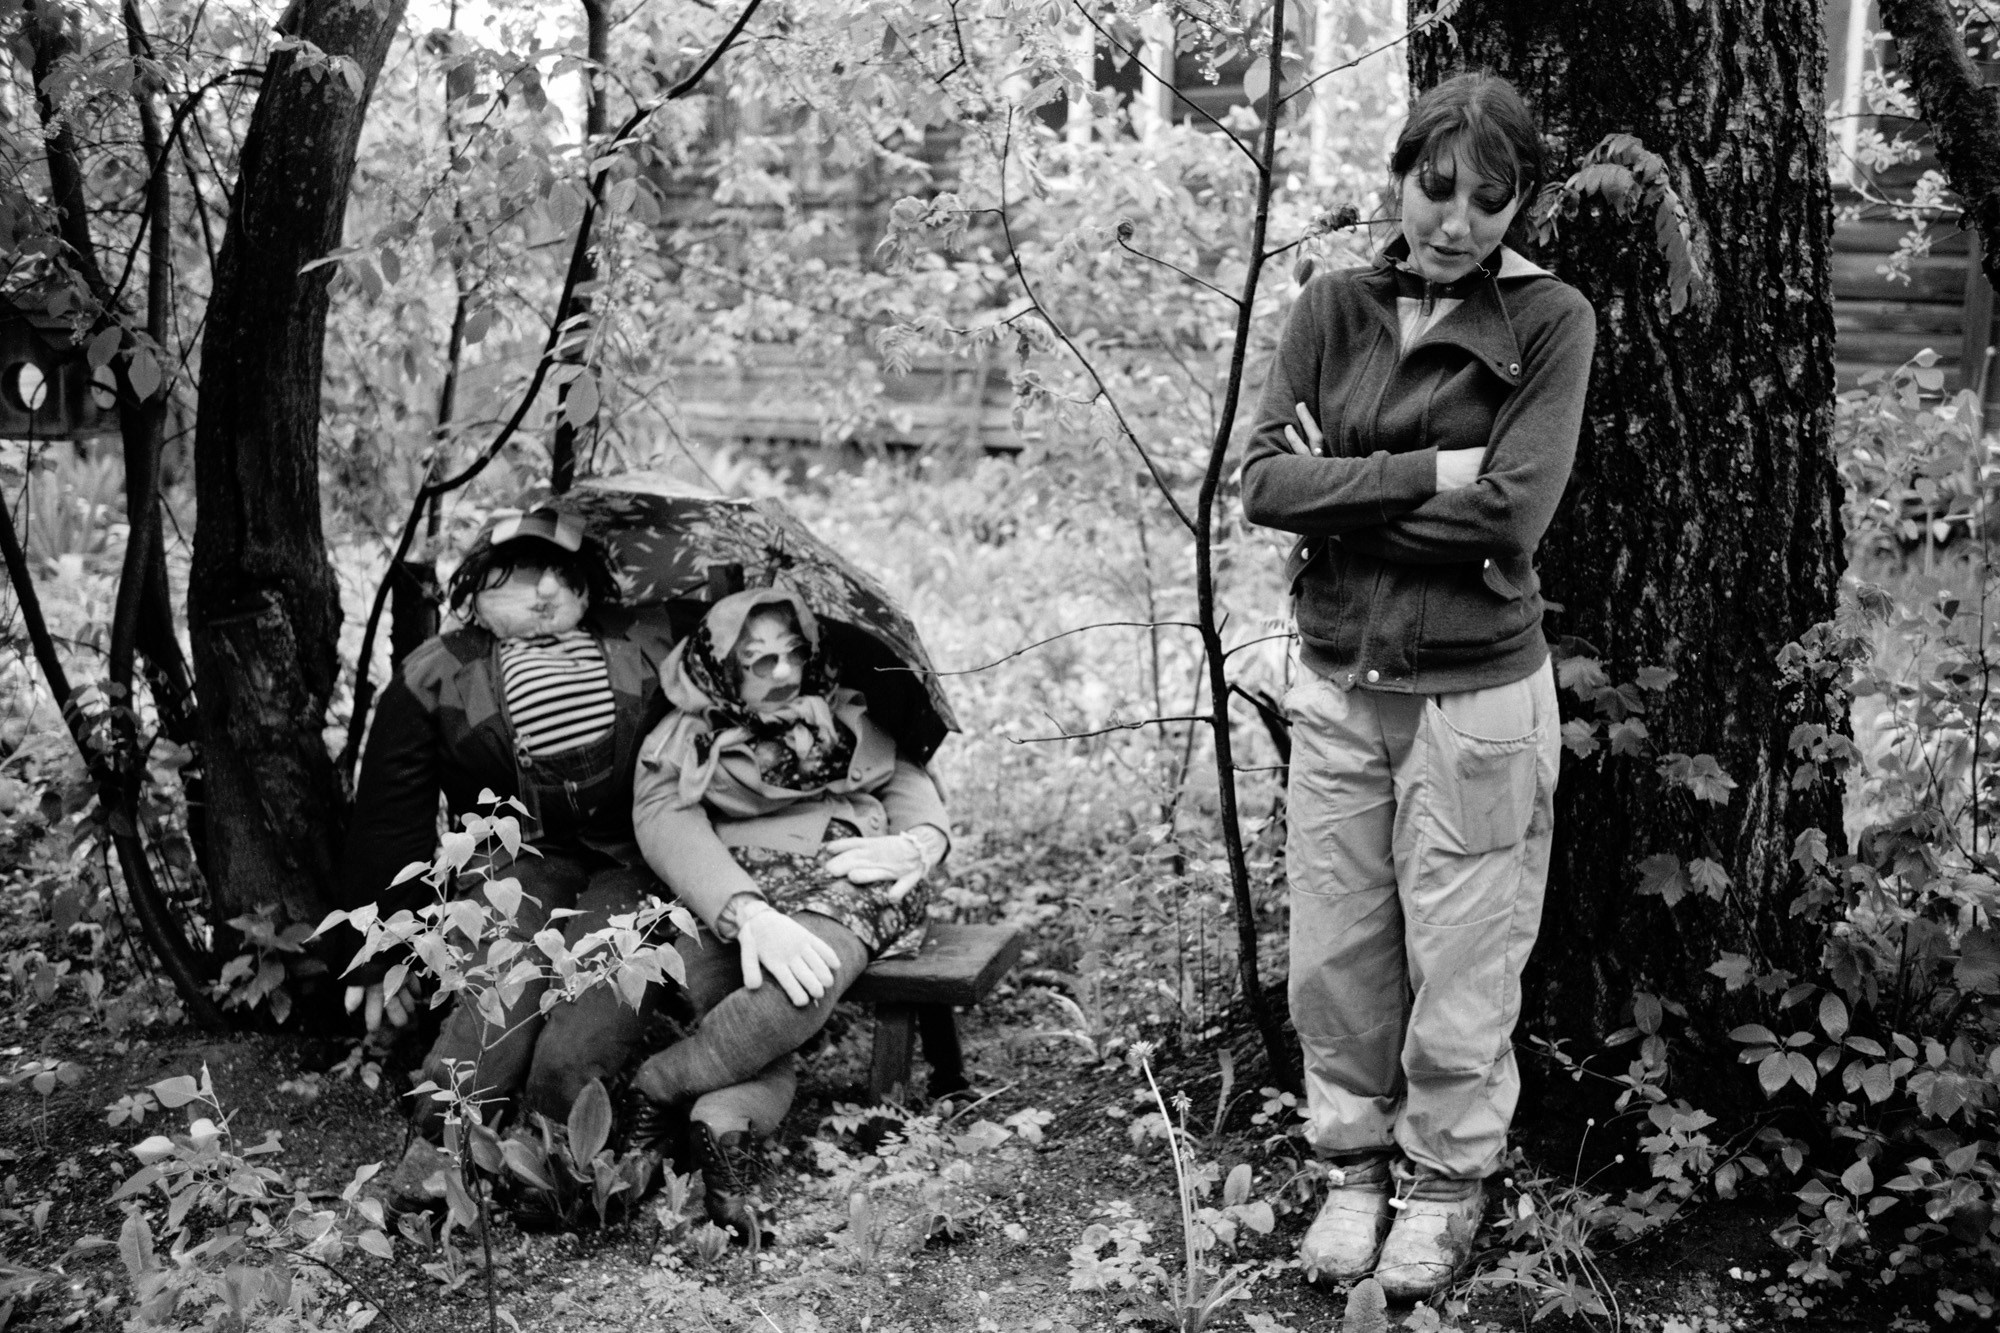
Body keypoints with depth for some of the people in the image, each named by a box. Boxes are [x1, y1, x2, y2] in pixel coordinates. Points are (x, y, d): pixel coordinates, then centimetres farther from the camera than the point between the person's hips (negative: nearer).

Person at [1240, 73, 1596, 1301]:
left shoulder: (1552, 321, -6)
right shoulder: (1333, 310, 3)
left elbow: (1510, 516, -17)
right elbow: (1266, 480, -8)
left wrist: (1343, 493, -10)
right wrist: (1429, 475, -17)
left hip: (1476, 695, -3)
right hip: (1336, 686, 3)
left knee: (1460, 966, 8)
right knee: (1336, 955, 12)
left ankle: (1446, 1180, 29)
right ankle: (1357, 1166, 32)